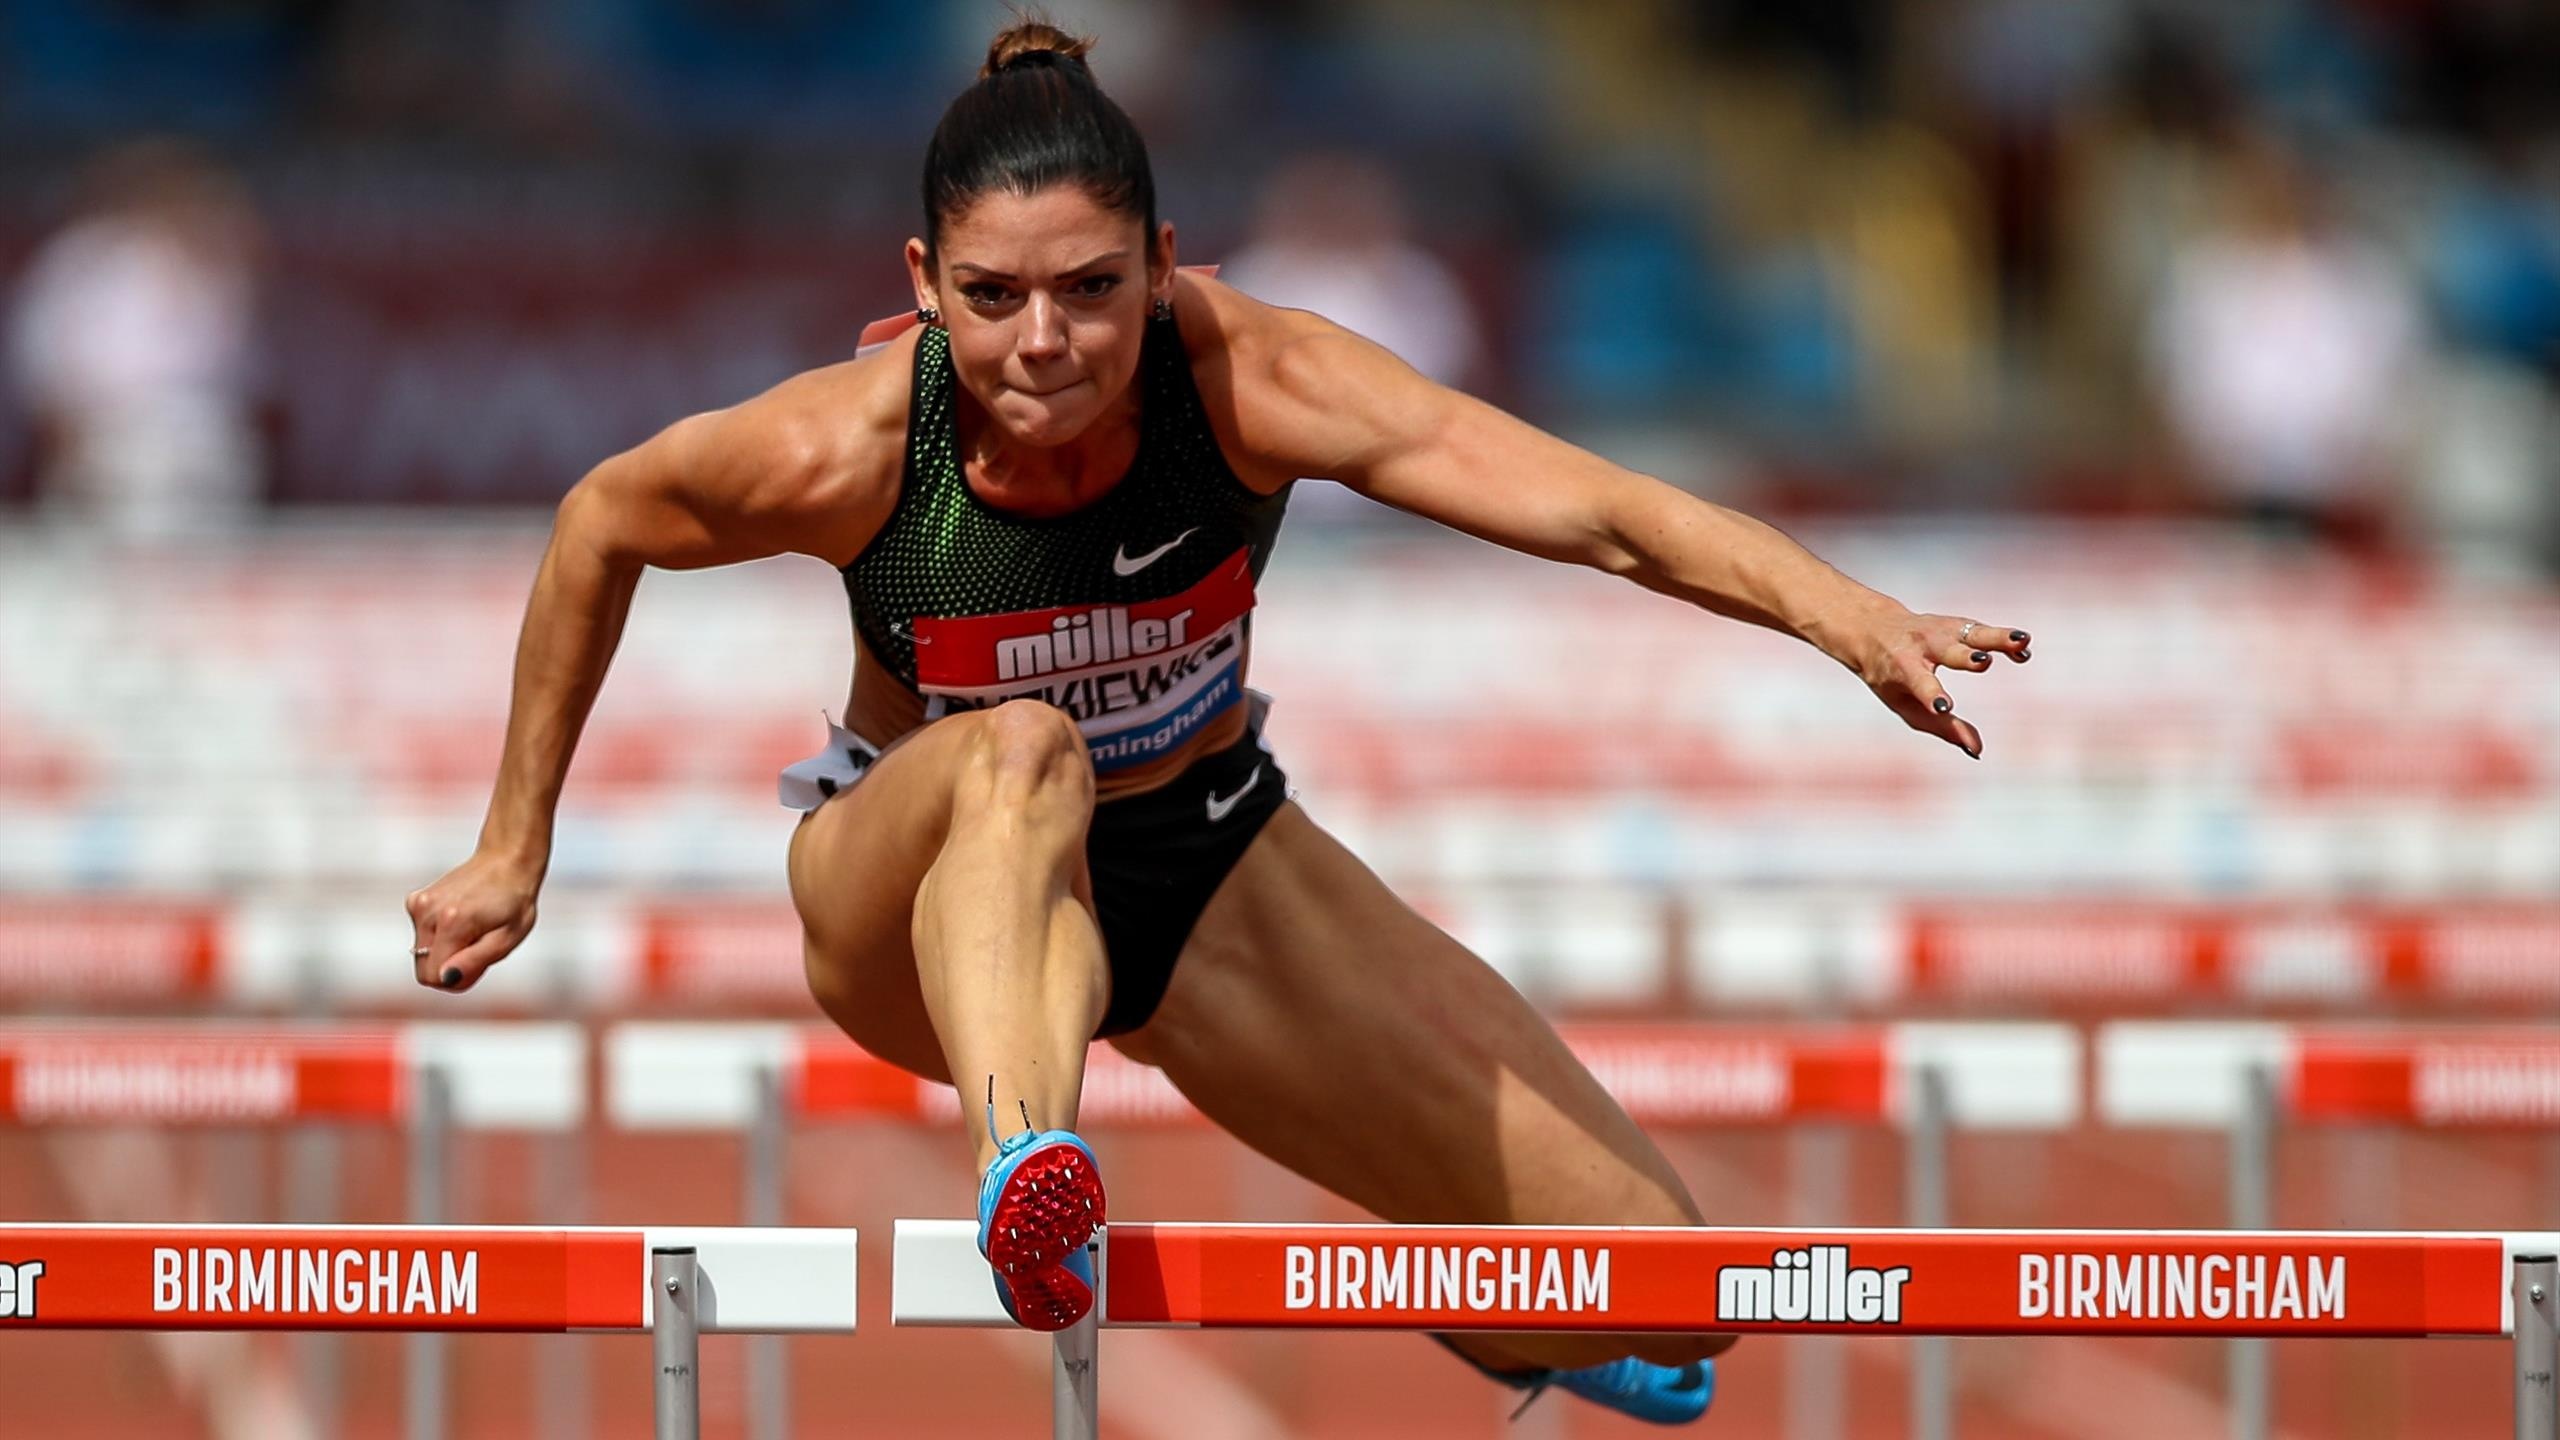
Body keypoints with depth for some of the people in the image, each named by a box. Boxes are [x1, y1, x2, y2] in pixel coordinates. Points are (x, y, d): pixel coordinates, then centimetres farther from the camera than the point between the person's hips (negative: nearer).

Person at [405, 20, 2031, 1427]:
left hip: (1209, 882, 2)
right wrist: (515, 847, 3)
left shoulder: (1248, 380, -29)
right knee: (1019, 755, -42)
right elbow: (599, 529, -5)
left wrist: (1851, 616, -56)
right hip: (930, 910, -2)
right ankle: (1030, 1180, -68)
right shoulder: (845, 451, -27)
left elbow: (1597, 511, -41)